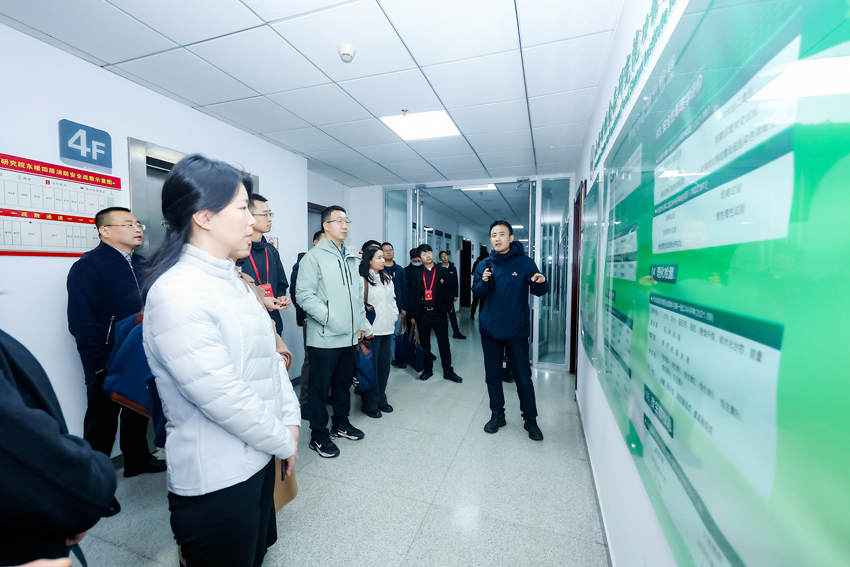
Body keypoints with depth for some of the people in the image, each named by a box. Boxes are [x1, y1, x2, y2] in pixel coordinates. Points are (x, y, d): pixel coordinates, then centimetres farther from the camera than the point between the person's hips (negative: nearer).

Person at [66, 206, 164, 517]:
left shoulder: (140, 263, 8)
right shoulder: (88, 266, -13)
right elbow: (80, 322, -17)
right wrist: (103, 361, -18)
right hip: (107, 363, -7)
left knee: (138, 409, 21)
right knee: (102, 421, 7)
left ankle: (137, 459, 42)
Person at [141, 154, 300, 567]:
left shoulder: (230, 280, 5)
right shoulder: (176, 293, -24)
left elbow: (268, 355, 6)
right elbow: (224, 398, -26)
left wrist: (290, 419, -1)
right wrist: (284, 442, -12)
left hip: (258, 458, 8)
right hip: (216, 480, -8)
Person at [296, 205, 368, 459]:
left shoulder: (352, 258, 13)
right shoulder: (314, 257, -8)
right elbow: (305, 295, -15)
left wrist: (361, 323, 12)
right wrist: (332, 319, -20)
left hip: (350, 336, 7)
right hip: (325, 337, -6)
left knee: (344, 382, 19)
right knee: (320, 386, 7)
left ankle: (341, 423, 38)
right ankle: (318, 435, 24)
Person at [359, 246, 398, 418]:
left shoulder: (387, 279, 13)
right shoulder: (362, 280, -12)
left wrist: (394, 317, 10)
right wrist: (366, 330, -15)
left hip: (387, 329, 7)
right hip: (372, 332, -7)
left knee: (384, 365, 15)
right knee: (371, 367, 3)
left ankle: (381, 399, 31)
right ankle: (370, 404, 19)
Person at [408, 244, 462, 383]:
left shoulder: (443, 272, 2)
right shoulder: (416, 274, 4)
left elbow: (450, 291, 3)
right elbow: (411, 294, 4)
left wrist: (446, 308, -5)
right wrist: (412, 314, 0)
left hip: (439, 313, -1)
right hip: (422, 314, 1)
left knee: (444, 343, 4)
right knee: (424, 344, 10)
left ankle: (448, 371, 15)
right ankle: (428, 369, 25)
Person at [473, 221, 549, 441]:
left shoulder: (525, 263, -5)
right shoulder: (484, 265, 4)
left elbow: (539, 291, -3)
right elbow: (476, 294, 3)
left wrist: (541, 282, -25)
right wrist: (483, 282, -17)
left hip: (517, 331, -3)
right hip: (490, 330, 3)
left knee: (523, 377, 7)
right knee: (493, 375, 13)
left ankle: (530, 419, 27)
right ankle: (497, 415, 31)